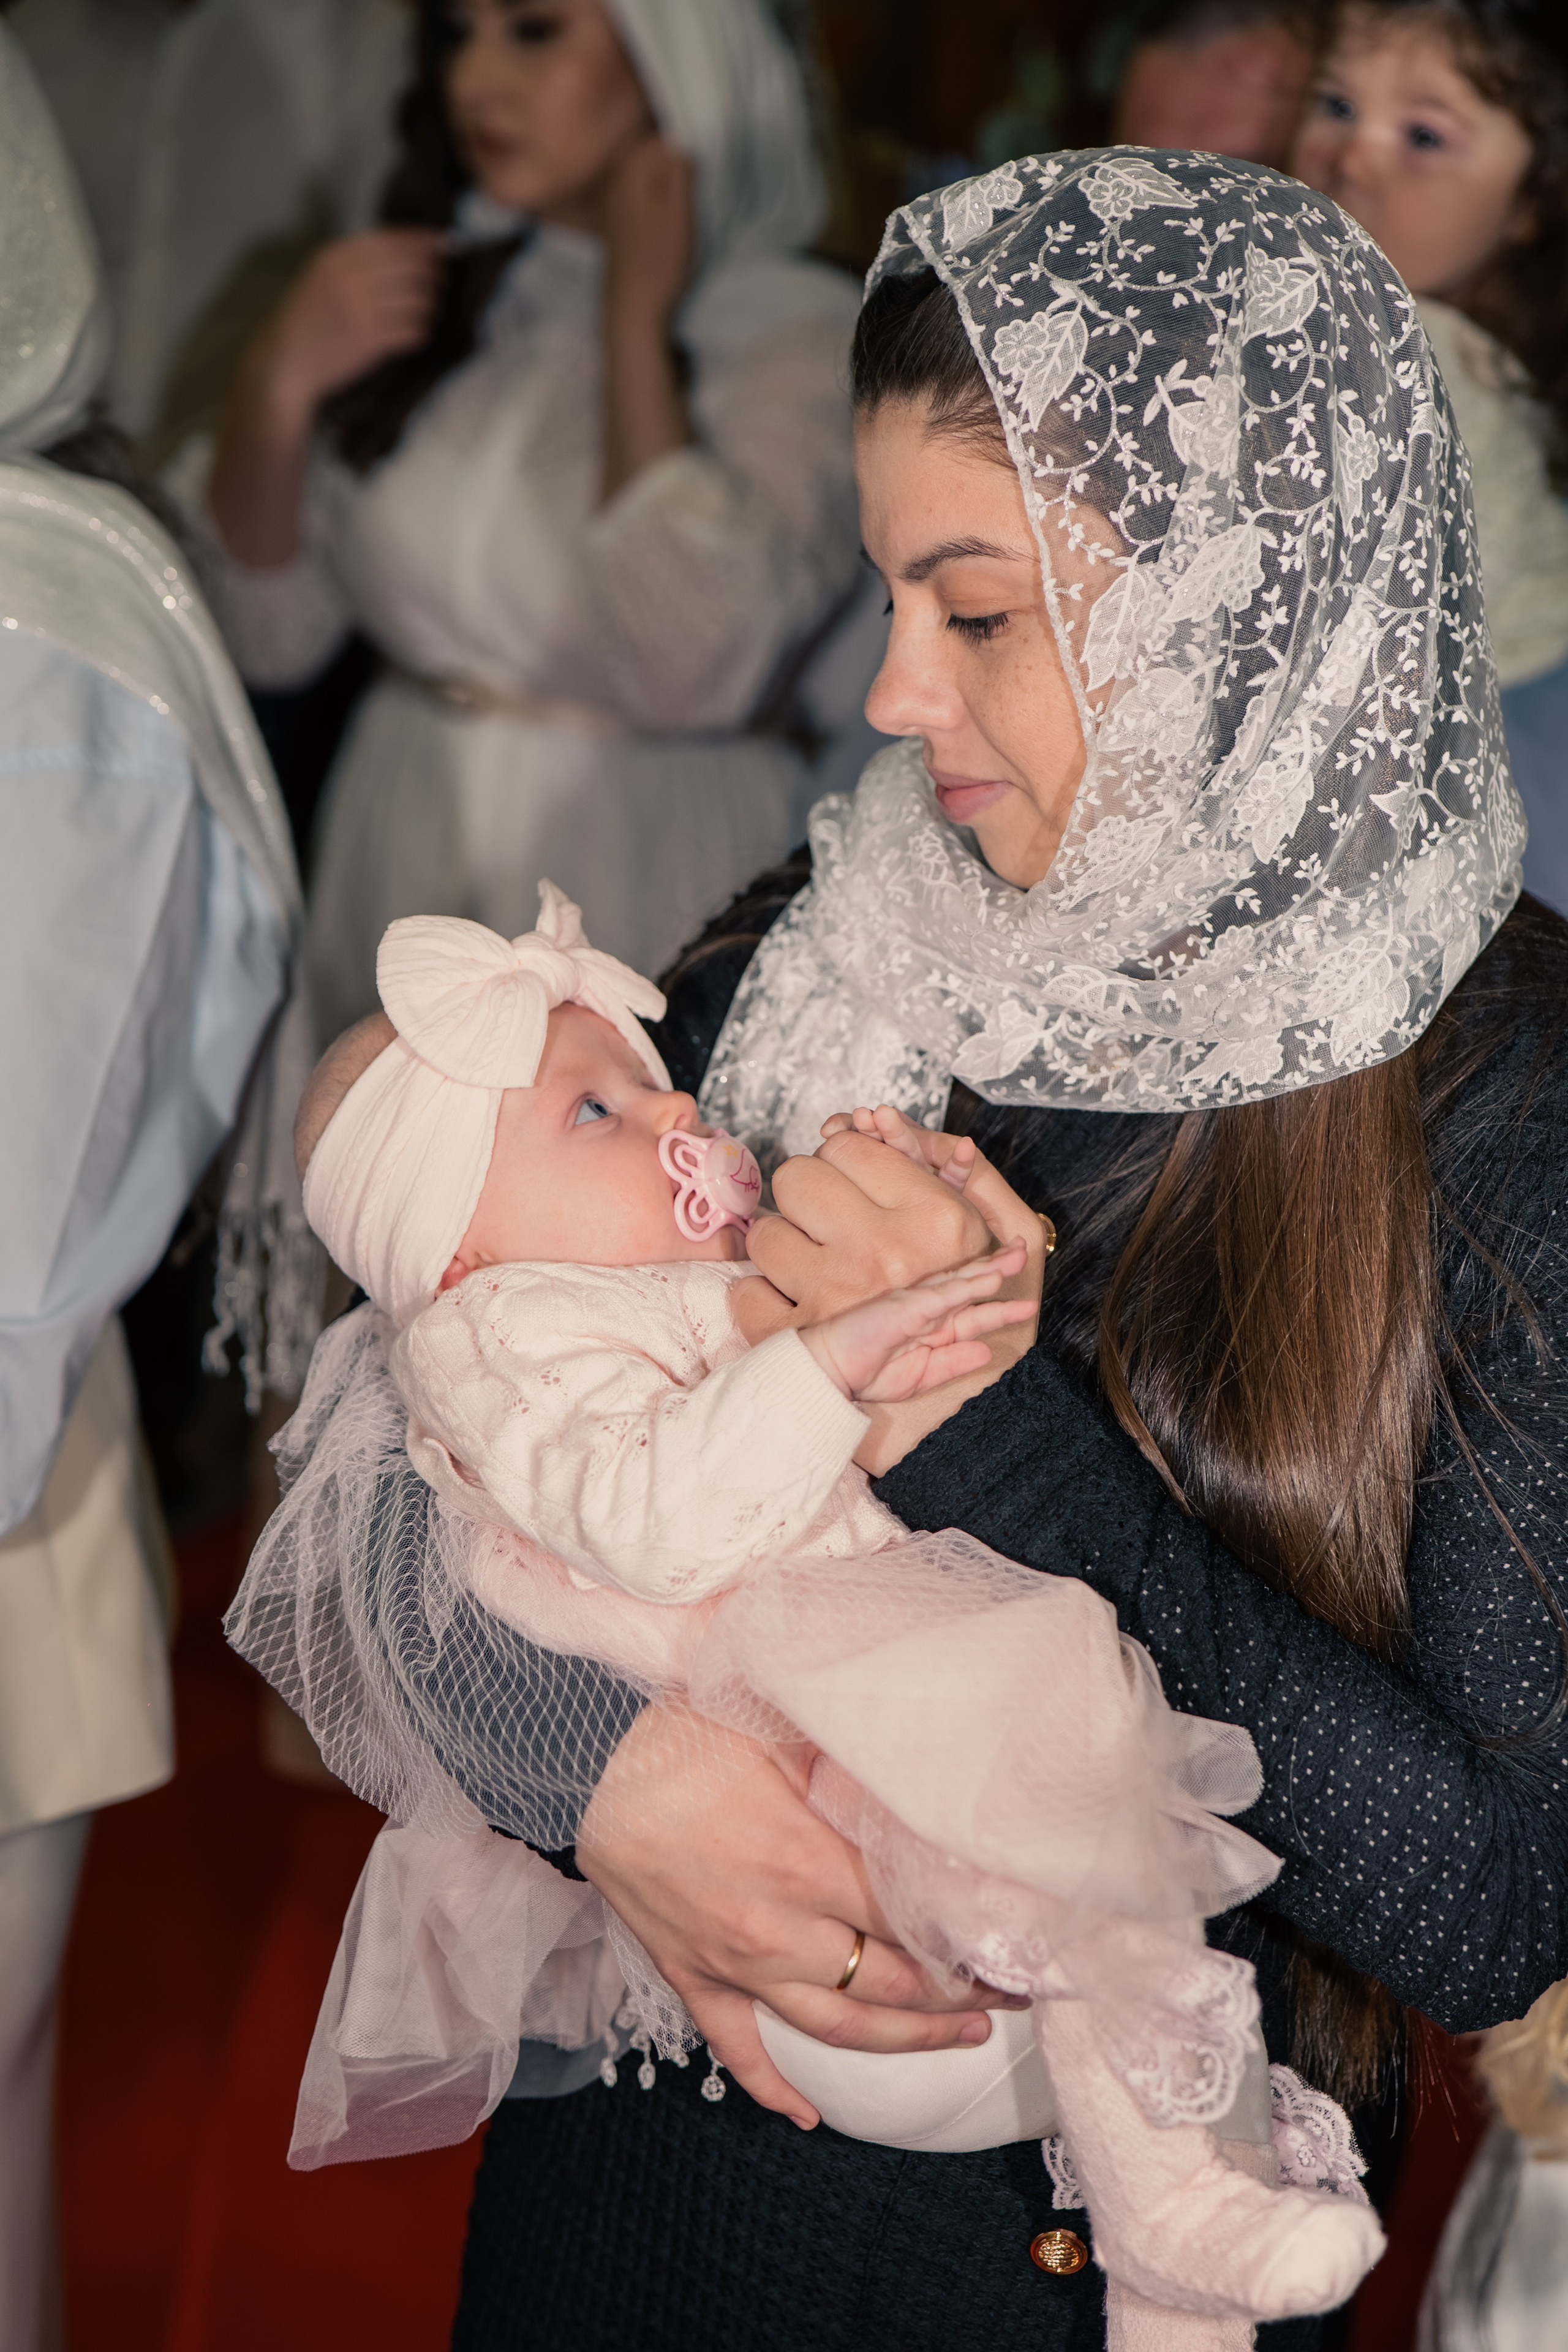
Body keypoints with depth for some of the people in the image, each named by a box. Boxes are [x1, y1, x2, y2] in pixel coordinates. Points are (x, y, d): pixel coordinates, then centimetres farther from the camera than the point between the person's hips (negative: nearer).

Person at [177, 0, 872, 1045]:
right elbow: (264, 635, 6)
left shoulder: (803, 332, -10)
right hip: (398, 874, 4)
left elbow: (689, 670, -25)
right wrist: (280, 384, -11)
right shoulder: (430, 288, 5)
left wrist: (637, 313, -16)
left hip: (647, 898, -4)